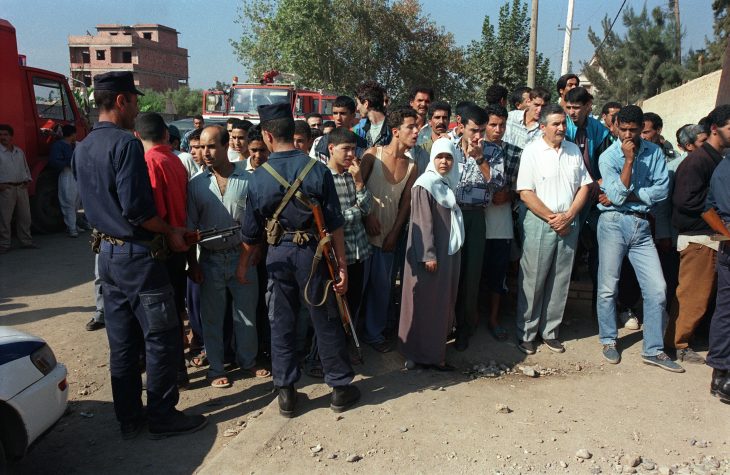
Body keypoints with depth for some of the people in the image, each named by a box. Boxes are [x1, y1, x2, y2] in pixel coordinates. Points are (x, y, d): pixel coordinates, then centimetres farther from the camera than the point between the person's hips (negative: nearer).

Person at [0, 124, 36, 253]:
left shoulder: (19, 152, 15)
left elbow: (26, 167, 24)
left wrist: (27, 180, 10)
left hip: (21, 188, 5)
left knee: (24, 216, 9)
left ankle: (26, 241, 18)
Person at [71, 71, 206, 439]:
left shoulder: (82, 149, 10)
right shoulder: (125, 143, -17)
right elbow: (136, 206, -23)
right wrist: (170, 232, -10)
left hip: (107, 252, 9)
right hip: (137, 255, -9)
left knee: (122, 342, 15)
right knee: (162, 338, 3)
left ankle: (129, 419, 25)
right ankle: (161, 416, 13)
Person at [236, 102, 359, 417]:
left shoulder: (259, 177, -6)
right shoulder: (317, 170, -9)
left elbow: (251, 232, 0)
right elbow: (334, 224, -9)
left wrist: (243, 265, 15)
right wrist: (342, 266, -2)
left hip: (278, 255, 1)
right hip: (312, 252, -1)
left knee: (281, 325, 13)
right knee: (326, 322, 10)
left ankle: (286, 393, 22)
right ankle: (340, 388, 22)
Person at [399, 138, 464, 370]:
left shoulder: (448, 183, 11)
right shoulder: (425, 185, -14)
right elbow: (422, 222, -18)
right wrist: (428, 255, -21)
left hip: (448, 250, 9)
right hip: (431, 253, -9)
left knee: (443, 300, 14)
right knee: (428, 303, 0)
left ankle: (435, 347, 27)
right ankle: (426, 354, 10)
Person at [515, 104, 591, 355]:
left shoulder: (574, 150, 10)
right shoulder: (532, 151, -5)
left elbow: (584, 186, 10)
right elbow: (526, 193, -10)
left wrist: (568, 216, -5)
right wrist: (551, 217, -12)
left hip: (568, 225, 5)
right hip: (540, 224, -5)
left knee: (559, 282, 10)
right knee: (533, 281, 1)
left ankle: (550, 331, 23)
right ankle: (526, 334, 13)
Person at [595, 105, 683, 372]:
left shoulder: (655, 153, 6)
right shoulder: (608, 157, -2)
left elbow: (661, 190, -4)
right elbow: (617, 195, -14)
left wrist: (627, 195, -10)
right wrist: (629, 159, -13)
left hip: (641, 225, 3)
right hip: (614, 223, -2)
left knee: (657, 289, 0)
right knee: (608, 288, 3)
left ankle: (653, 350, 12)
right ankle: (608, 340, 22)